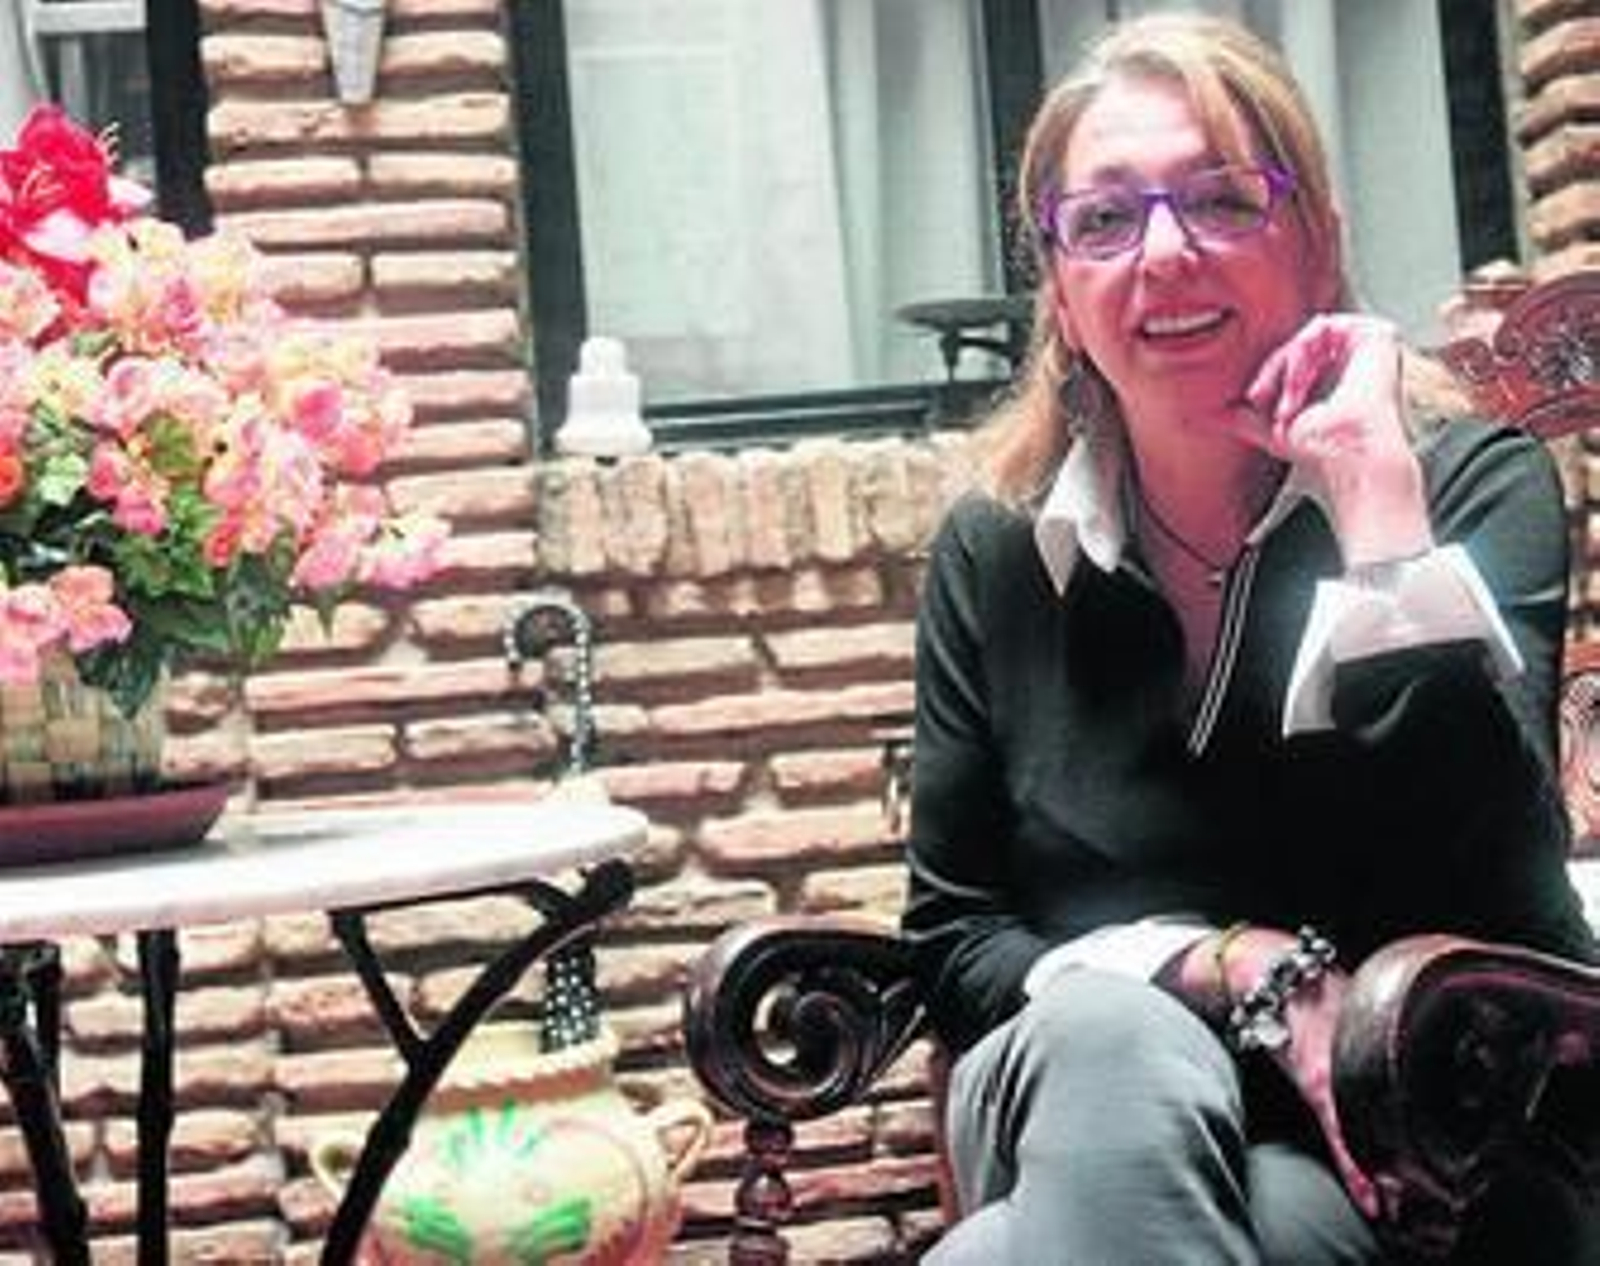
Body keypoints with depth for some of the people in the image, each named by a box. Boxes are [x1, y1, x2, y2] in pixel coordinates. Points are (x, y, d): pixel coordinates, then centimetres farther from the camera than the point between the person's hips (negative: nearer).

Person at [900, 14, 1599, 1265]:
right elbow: (953, 946, 1)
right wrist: (1248, 971, -15)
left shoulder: (1477, 486, -6)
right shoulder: (996, 553, 1)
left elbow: (1488, 912, -21)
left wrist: (1379, 504, -23)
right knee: (1112, 1033, -33)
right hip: (1089, 1109, 3)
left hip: (1411, 1160, -2)